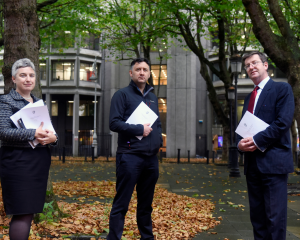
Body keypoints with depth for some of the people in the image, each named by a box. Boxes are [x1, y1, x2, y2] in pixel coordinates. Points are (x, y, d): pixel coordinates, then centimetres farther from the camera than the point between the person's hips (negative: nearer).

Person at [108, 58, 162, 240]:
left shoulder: (153, 98, 18)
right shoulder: (123, 95, -2)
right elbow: (114, 123, -11)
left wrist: (159, 140, 6)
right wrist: (139, 129, -16)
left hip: (151, 158, 6)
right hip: (130, 156, -6)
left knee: (146, 203, 15)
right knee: (121, 204, -2)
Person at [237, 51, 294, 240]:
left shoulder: (282, 89, -2)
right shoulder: (249, 97, 21)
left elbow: (283, 122, -14)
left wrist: (257, 141, -17)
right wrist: (240, 142, -3)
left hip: (273, 161, -7)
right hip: (252, 162, 7)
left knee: (275, 216, -5)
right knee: (257, 215, 11)